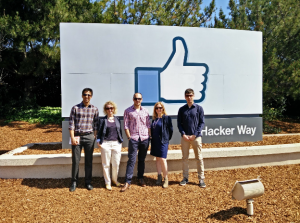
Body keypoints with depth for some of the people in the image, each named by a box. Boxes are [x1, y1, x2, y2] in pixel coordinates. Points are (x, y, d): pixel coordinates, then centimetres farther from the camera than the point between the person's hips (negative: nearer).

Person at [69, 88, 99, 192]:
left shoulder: (94, 109, 6)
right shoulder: (75, 108, 2)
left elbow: (95, 125, 8)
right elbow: (71, 124, -1)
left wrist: (94, 137, 3)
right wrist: (72, 137, -8)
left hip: (89, 137, 1)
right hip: (77, 136, -1)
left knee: (89, 160, 8)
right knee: (75, 160, 4)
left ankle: (88, 182, 20)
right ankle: (74, 182, 19)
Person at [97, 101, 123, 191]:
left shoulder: (117, 120, 11)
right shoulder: (102, 120, 3)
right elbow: (99, 132, 2)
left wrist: (121, 142, 11)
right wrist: (99, 142, -4)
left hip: (116, 144, 3)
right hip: (106, 144, -2)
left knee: (116, 164, 6)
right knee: (106, 164, 5)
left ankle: (115, 180, 28)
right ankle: (108, 182, 19)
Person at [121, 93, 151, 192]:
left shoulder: (145, 111, 11)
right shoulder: (128, 111, 3)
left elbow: (148, 125, 12)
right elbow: (126, 126, 0)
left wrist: (149, 136, 5)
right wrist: (129, 137, -7)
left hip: (144, 138, 3)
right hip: (133, 139, -3)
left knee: (142, 159, 11)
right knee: (131, 160, -5)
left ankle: (141, 178, 25)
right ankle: (127, 182, -1)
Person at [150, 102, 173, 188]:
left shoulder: (166, 118, -6)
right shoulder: (154, 118, 11)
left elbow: (170, 130, -4)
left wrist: (167, 139, 0)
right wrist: (152, 138, 10)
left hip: (162, 141, -6)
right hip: (155, 141, 6)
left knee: (162, 159, -7)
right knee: (157, 159, 11)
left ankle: (166, 179, 5)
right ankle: (159, 177, 20)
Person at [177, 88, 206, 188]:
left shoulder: (199, 108, 2)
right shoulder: (182, 109, 7)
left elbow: (201, 123, 0)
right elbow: (179, 123, 6)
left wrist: (195, 135, -9)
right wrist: (183, 134, -8)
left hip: (196, 136, -1)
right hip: (185, 137, 2)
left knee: (199, 158, 3)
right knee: (185, 158, 8)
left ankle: (201, 179, 13)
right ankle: (185, 178, 19)